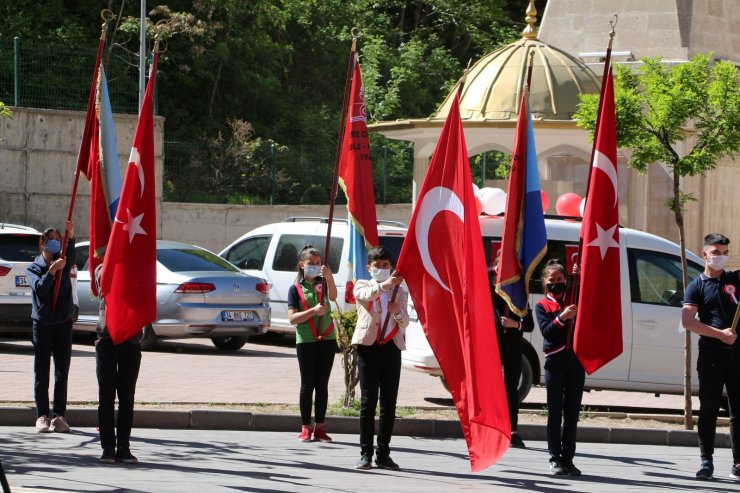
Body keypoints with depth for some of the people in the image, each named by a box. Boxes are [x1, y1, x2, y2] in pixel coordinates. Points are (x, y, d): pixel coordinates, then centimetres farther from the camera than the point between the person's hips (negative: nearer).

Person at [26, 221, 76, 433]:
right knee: (42, 372, 1)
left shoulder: (63, 262, 4)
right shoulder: (34, 268, 1)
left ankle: (59, 415, 5)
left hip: (63, 322, 1)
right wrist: (52, 271, -33)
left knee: (62, 372, 2)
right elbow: (39, 288, -18)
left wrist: (70, 237, -39)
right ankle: (42, 416, 3)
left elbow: (71, 255, -20)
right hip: (42, 323, -1)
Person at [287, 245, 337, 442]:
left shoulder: (322, 282, 6)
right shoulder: (296, 289, 1)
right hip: (305, 341, -2)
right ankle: (306, 428, 5)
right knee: (308, 385, 1)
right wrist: (313, 311, -19)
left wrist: (329, 277, -33)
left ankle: (320, 428, 9)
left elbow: (333, 296, -17)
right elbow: (292, 318, -6)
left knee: (322, 385, 5)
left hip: (327, 339, 2)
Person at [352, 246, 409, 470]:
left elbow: (405, 322, 10)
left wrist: (397, 313, -13)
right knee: (368, 401, -5)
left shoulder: (399, 292, 17)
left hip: (392, 348, 3)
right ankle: (365, 454, -4)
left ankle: (383, 454, 6)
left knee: (389, 403, 1)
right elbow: (366, 295, -16)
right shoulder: (363, 286, 9)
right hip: (369, 347, -3)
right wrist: (386, 284, -34)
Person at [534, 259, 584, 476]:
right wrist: (561, 318, -21)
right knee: (555, 412, -2)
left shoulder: (574, 301, 14)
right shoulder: (542, 305, 6)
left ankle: (568, 459, 6)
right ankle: (555, 459, 0)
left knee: (572, 413, 3)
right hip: (555, 361, -2)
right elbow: (546, 331, -5)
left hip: (576, 360, 2)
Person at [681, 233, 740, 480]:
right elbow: (687, 321, -7)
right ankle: (706, 461, 5)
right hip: (711, 355, -2)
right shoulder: (696, 286, 3)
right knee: (708, 410, 1)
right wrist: (720, 334, -13)